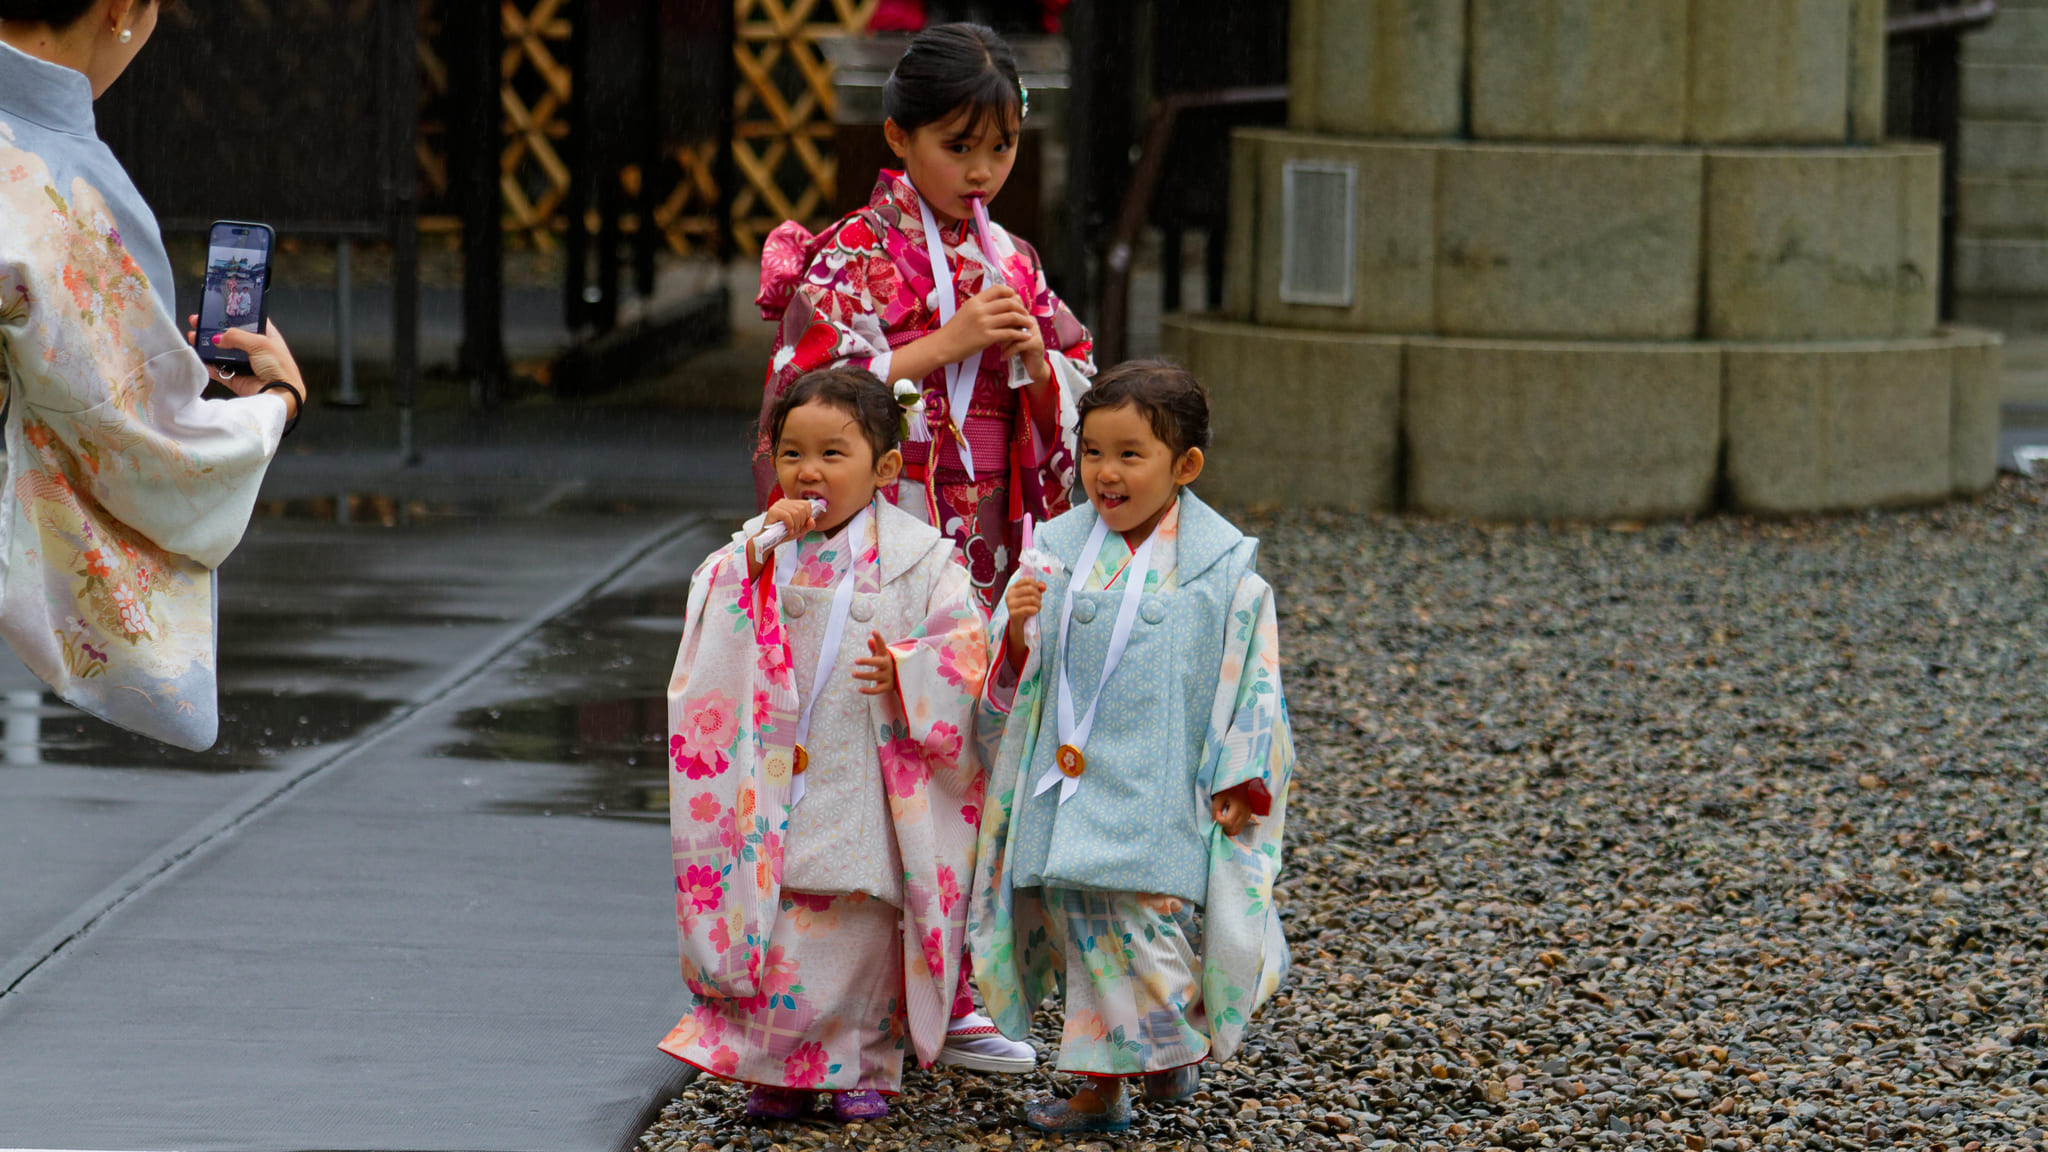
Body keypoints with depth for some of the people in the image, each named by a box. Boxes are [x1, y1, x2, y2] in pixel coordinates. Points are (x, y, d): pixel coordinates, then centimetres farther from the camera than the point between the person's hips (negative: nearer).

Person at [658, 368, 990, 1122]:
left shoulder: (916, 558, 0)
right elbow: (711, 622, -6)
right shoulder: (756, 551, 7)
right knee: (774, 923, -1)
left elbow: (966, 647, -4)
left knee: (863, 924, 3)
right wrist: (761, 552, -16)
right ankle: (779, 1069, 11)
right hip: (776, 789, 2)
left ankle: (861, 1068, 17)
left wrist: (907, 671, -21)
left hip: (867, 791, -1)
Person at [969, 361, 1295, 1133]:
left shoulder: (1221, 567, -5)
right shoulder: (1058, 553, 4)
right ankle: (1100, 1085, 14)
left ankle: (1175, 1041, 19)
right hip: (1067, 793, 4)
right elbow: (1012, 679, 7)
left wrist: (1238, 781, -4)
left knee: (1150, 922, -8)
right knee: (1076, 925, 4)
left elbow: (1250, 678, -1)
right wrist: (1017, 631, -15)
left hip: (1161, 799, -4)